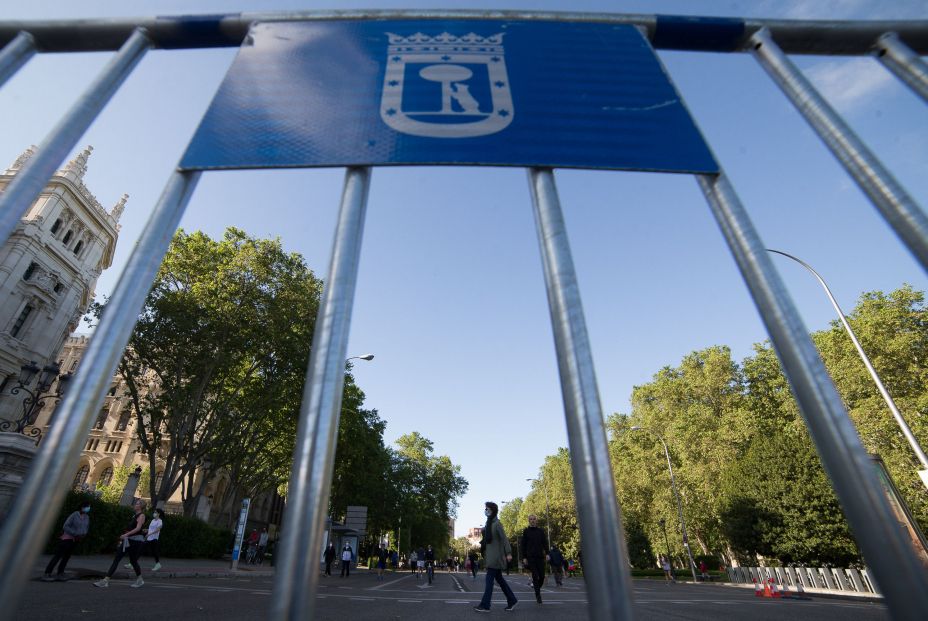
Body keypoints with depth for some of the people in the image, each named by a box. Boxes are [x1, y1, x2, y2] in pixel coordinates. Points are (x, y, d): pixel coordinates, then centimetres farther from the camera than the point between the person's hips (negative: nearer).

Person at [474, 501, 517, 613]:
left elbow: (504, 538, -17)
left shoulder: (496, 523, -14)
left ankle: (485, 605, 0)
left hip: (495, 555, -9)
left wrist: (508, 553, -21)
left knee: (489, 579, -5)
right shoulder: (489, 523, 12)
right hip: (491, 554, 9)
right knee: (499, 578, 13)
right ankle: (512, 600, 23)